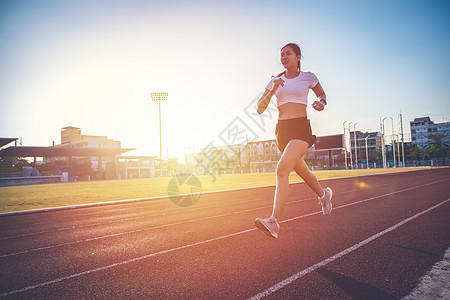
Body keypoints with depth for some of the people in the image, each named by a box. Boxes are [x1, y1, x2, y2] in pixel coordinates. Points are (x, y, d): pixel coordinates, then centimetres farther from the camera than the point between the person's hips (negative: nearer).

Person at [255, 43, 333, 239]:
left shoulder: (308, 77, 5)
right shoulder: (275, 81, 10)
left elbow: (322, 94, 21)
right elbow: (260, 109, 4)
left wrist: (321, 103, -2)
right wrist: (272, 91, -11)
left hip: (301, 128, -5)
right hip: (282, 129, 5)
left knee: (282, 169, -24)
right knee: (302, 171, 19)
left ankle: (274, 222, -27)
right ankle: (323, 195, 49)